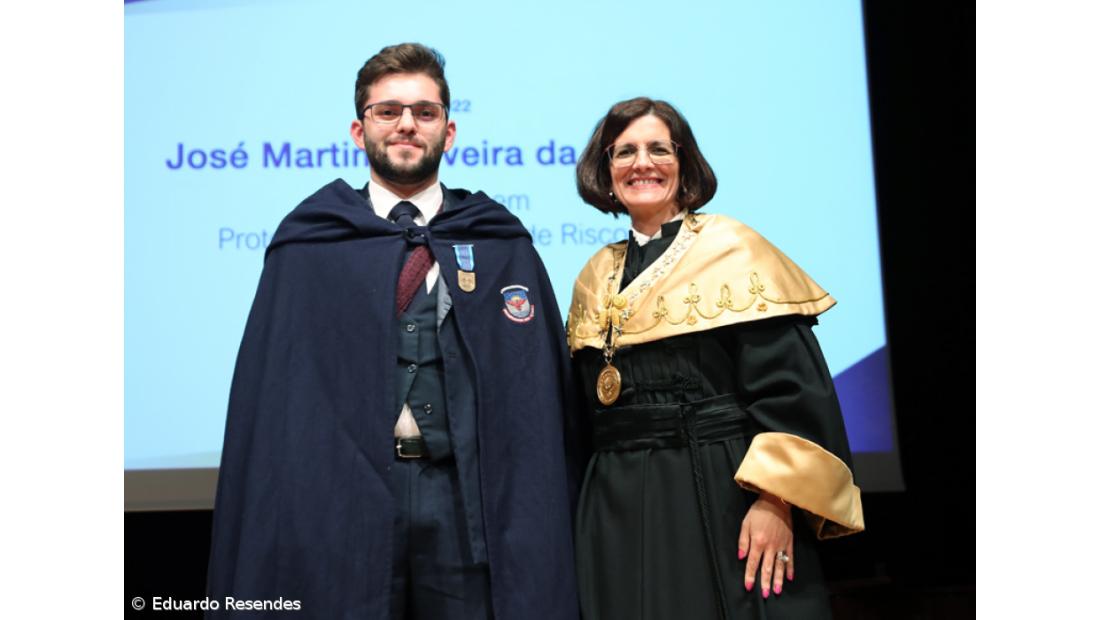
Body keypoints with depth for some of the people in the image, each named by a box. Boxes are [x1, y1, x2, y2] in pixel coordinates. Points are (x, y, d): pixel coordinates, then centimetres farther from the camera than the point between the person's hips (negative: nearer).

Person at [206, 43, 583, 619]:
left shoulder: (503, 247, 8)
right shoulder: (305, 248, 7)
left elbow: (538, 395, 5)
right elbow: (269, 392, 5)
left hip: (469, 501, 1)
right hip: (337, 500, 0)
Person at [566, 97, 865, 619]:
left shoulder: (733, 249, -4)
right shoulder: (595, 278, 12)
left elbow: (790, 387, -12)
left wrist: (775, 500, -20)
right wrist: (587, 508, 14)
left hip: (724, 498, -5)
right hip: (619, 507, 5)